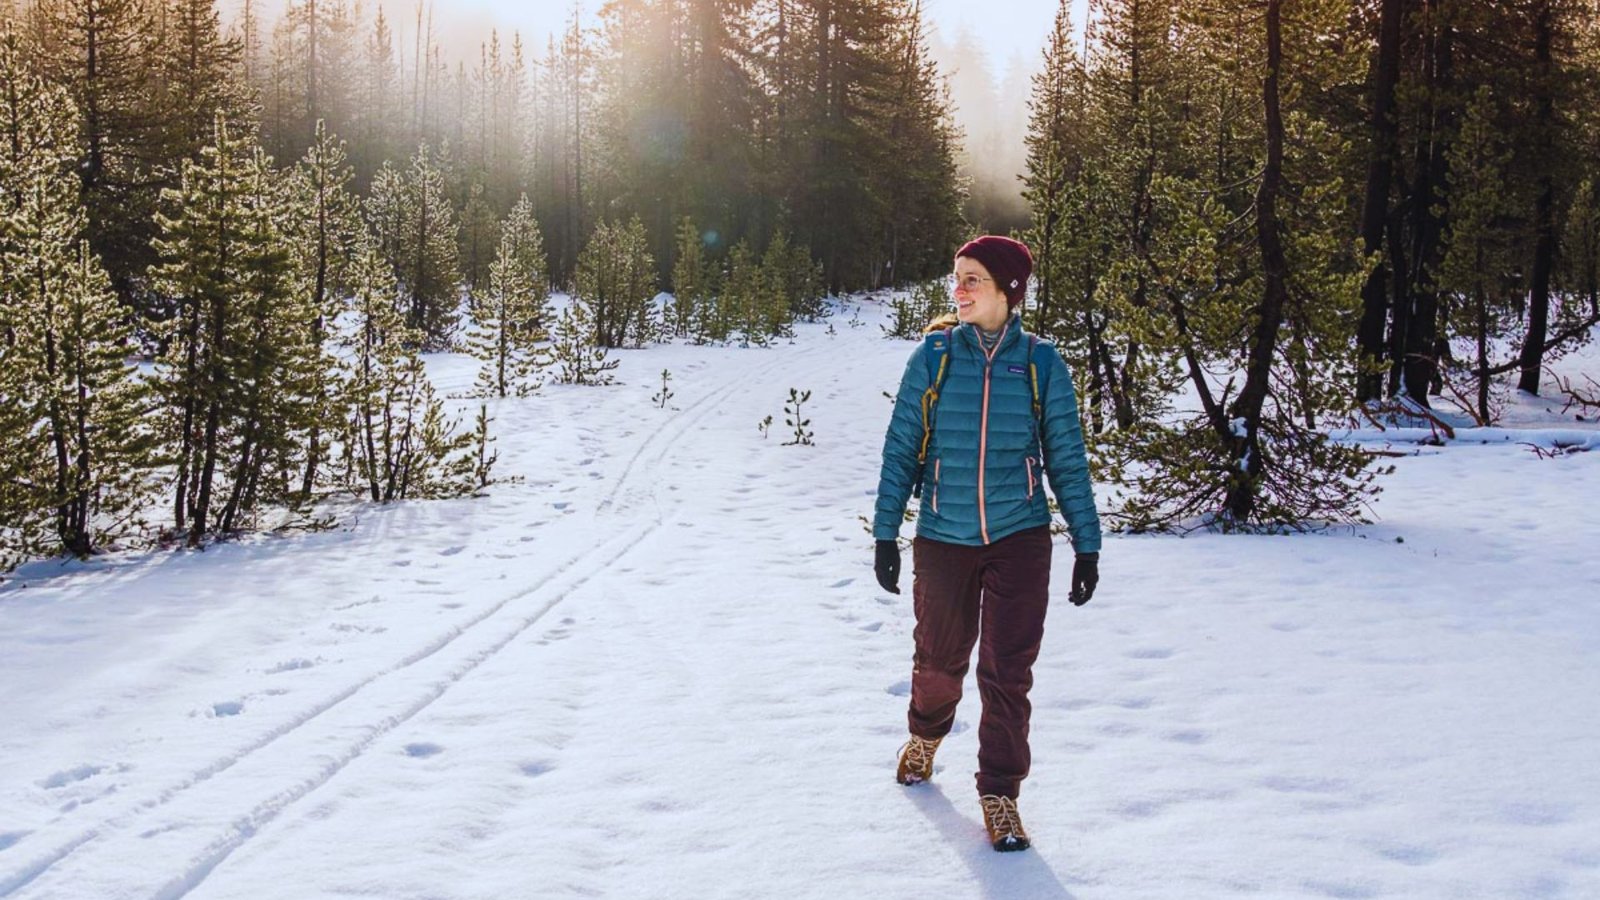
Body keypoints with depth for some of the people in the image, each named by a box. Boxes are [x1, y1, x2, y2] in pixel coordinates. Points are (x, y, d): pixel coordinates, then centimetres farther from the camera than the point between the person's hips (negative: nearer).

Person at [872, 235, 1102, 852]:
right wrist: (886, 533, -1)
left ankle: (999, 791, 15)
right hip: (943, 541, 1)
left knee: (1007, 672, -1)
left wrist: (1086, 543, 1)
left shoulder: (1040, 362, -3)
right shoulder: (933, 355, -3)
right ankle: (926, 734, 47)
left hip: (1019, 540, -1)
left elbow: (1066, 457, 2)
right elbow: (901, 449, 1)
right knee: (939, 660, 15)